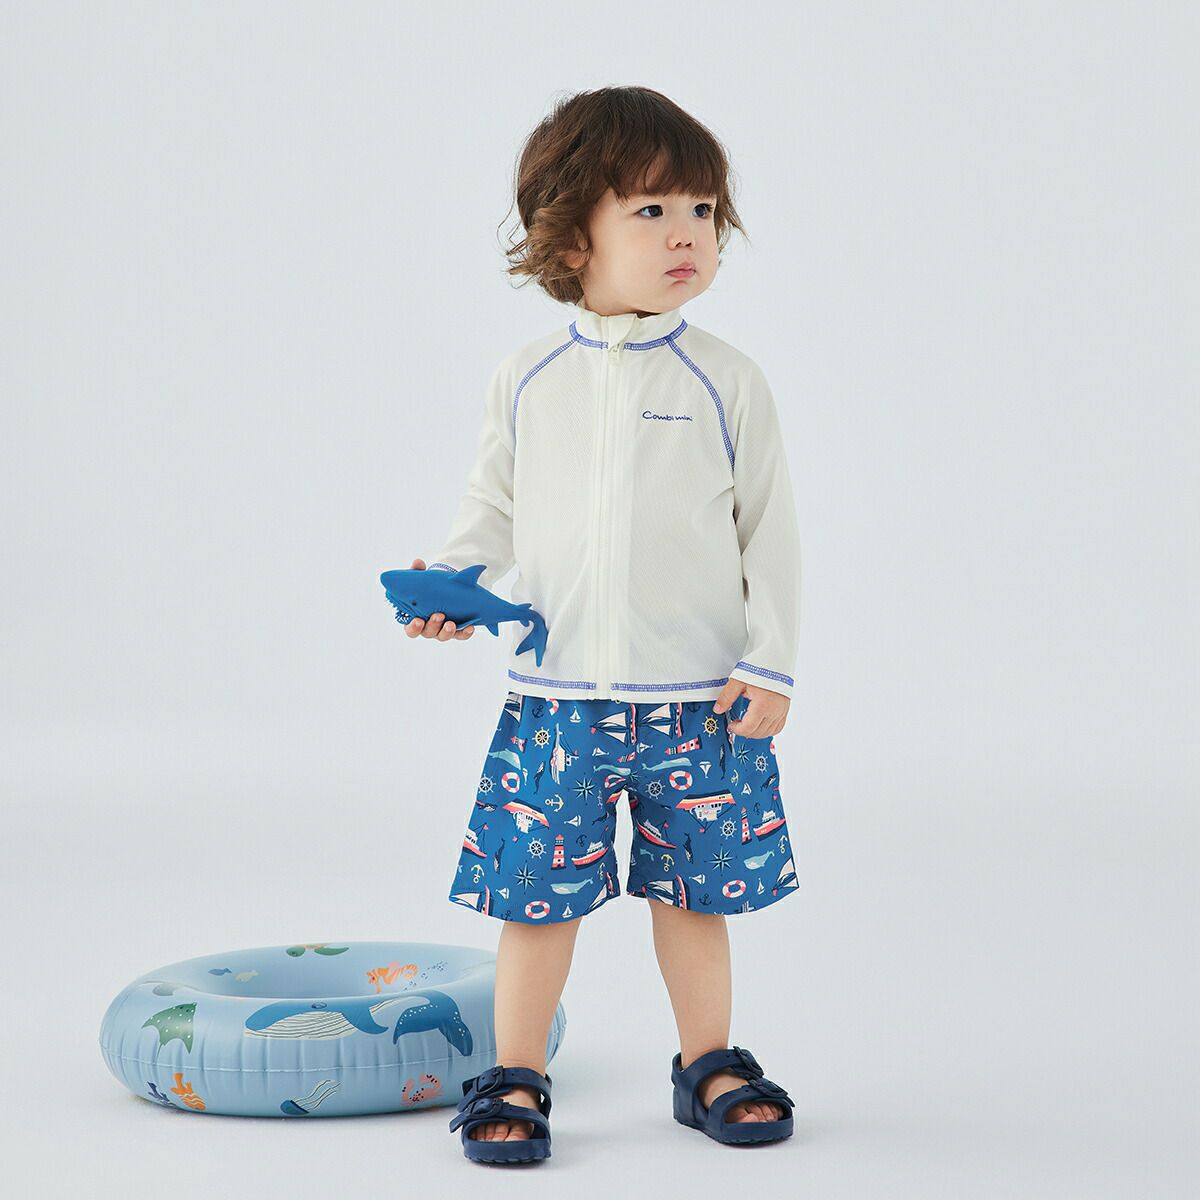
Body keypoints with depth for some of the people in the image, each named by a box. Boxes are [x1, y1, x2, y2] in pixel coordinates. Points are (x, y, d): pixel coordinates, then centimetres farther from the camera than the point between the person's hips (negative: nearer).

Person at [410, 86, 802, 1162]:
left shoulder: (726, 382, -3)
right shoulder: (528, 382, 1)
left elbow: (771, 529, 0)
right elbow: (497, 506, 11)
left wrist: (770, 664, -4)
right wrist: (452, 574, -7)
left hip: (701, 697, 0)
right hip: (557, 690, 1)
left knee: (693, 887, 10)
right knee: (537, 887, 3)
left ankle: (709, 1062, 28)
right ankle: (518, 1076, 18)